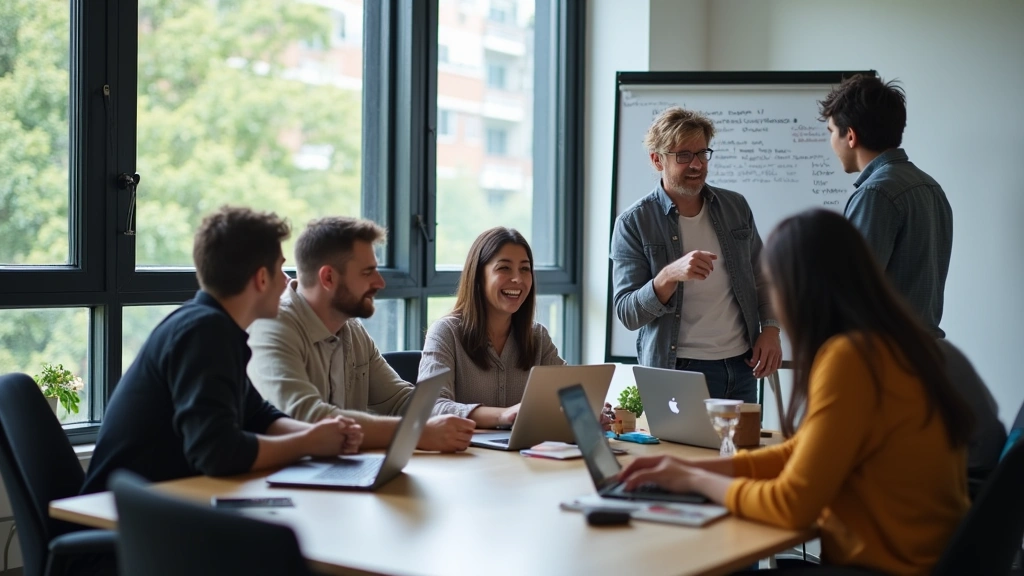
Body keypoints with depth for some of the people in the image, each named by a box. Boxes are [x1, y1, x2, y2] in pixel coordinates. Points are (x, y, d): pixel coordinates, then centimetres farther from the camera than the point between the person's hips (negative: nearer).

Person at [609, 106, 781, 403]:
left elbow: (761, 278, 16)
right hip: (675, 370, -4)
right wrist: (669, 276, -27)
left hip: (741, 367, 4)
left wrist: (770, 328, -1)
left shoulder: (735, 207, 6)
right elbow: (627, 313, -11)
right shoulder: (634, 223, -7)